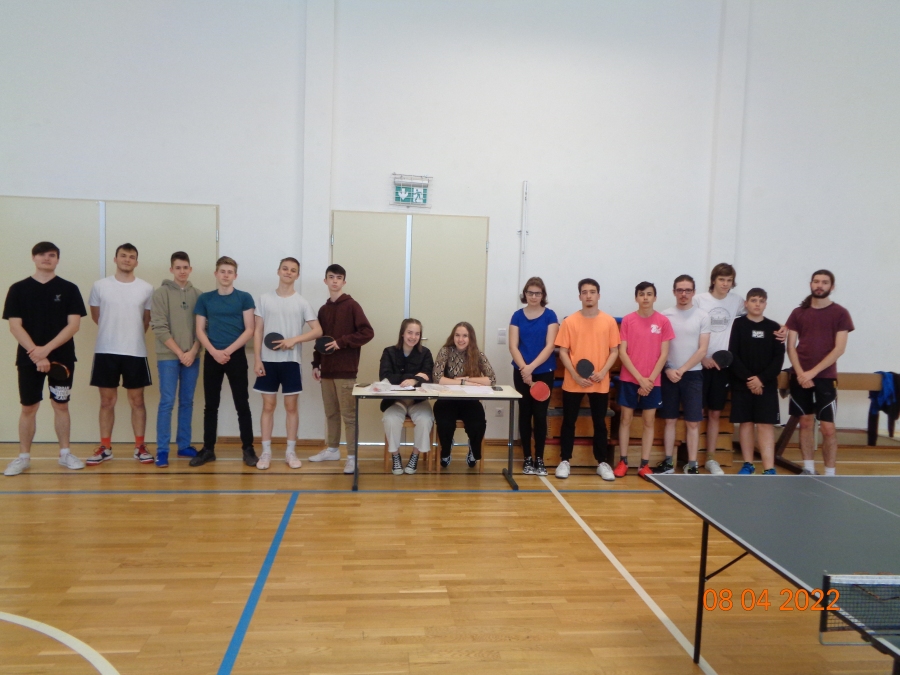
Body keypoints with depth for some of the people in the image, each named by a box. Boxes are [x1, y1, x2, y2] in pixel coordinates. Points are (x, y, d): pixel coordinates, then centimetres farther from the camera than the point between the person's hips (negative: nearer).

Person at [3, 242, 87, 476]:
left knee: (61, 405, 6)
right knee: (28, 407, 5)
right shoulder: (18, 289, 3)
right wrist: (35, 353, -15)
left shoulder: (69, 289, 2)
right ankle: (23, 457, 15)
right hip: (28, 358, 0)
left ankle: (65, 453, 16)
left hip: (62, 358, 0)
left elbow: (74, 324, -5)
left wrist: (46, 349, -15)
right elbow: (15, 326, -3)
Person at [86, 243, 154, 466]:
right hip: (106, 351, 0)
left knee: (137, 401, 6)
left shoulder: (146, 288, 2)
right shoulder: (100, 286, 1)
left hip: (135, 352, 0)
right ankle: (105, 448, 16)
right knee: (107, 401, 7)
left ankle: (140, 447, 13)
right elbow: (96, 316, 13)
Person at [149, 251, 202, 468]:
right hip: (168, 357, -3)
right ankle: (162, 449, 3)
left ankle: (184, 445, 18)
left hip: (192, 357, 4)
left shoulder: (198, 295, 8)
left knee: (187, 402, 9)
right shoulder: (161, 293, -2)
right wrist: (179, 353, -12)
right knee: (167, 402, -3)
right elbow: (159, 327, -8)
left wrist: (193, 351, -8)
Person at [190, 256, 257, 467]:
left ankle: (248, 449, 8)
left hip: (236, 356, -2)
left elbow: (249, 330, -3)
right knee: (211, 405, 8)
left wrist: (228, 351, -12)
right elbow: (200, 330, 5)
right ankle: (208, 449, 16)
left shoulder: (244, 298, 1)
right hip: (212, 357, 2)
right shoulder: (205, 298, 7)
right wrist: (214, 352, -11)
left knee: (242, 405, 1)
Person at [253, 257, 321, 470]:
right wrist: (257, 359, -5)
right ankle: (266, 451, 14)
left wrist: (294, 340, -16)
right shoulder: (265, 299, 4)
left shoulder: (302, 302, 2)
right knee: (268, 406, 6)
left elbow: (318, 331, -3)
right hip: (268, 361, 1)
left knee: (291, 406, 5)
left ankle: (290, 451, 15)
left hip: (291, 361, 0)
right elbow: (258, 332, 3)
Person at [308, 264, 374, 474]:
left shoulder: (351, 305, -4)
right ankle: (332, 449, 27)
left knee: (349, 414, -4)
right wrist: (316, 364, 13)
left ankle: (353, 456, 0)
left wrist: (341, 342, -16)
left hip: (346, 370, -6)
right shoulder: (323, 309, 14)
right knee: (331, 412, 14)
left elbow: (367, 332, -12)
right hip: (327, 369, 6)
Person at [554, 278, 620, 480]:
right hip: (573, 383, -1)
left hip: (600, 383, 1)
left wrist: (603, 372, -11)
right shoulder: (569, 321, -2)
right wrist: (575, 375, -12)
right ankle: (564, 461, 18)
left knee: (600, 423, 10)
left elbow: (614, 351, 4)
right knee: (569, 422, 7)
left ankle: (602, 463, 21)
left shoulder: (609, 321, 1)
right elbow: (563, 352, -2)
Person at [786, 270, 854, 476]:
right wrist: (801, 373, -10)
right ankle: (809, 469, 18)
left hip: (825, 378, -3)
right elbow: (791, 347, 5)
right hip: (800, 378, 3)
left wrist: (813, 372, -14)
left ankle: (829, 474, 5)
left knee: (828, 428, -4)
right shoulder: (798, 313, 7)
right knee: (805, 423, 8)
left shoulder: (840, 313, -1)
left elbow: (839, 349, -7)